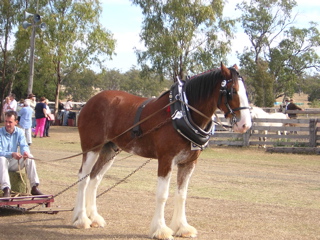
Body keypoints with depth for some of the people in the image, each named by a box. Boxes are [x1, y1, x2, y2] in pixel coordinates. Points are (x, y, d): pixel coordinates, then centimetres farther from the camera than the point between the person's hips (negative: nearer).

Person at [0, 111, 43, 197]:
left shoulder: (19, 132, 3)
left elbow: (24, 146, -6)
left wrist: (25, 152, -32)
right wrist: (12, 154, -38)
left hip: (14, 163, 4)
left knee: (29, 157, -21)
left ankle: (34, 187, -21)